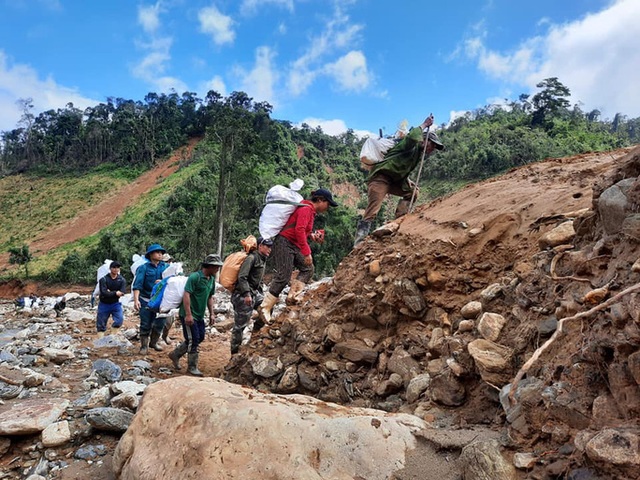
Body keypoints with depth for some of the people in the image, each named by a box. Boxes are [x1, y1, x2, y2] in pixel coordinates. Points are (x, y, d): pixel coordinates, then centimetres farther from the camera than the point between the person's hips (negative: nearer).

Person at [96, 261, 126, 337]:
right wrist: (115, 293, -17)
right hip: (104, 304, -1)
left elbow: (122, 292, -16)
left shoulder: (122, 280, -3)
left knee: (119, 320, -22)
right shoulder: (104, 279, -10)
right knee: (101, 325, 5)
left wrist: (110, 293, -18)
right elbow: (103, 292, -22)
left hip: (116, 304, 1)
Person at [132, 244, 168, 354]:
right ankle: (144, 346, 20)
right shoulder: (144, 267, -8)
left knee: (160, 323, 8)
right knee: (146, 324, 4)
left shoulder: (166, 267, 3)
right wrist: (136, 300, -25)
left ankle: (153, 342, 31)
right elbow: (137, 284, -15)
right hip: (146, 300, -3)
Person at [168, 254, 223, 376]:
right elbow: (186, 295, -23)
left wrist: (211, 313, 13)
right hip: (189, 315, -9)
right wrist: (188, 314, -25)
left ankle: (175, 354, 30)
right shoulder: (195, 277, -19)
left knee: (200, 338, 15)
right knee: (193, 340, -2)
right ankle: (193, 368, 13)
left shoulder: (212, 279, 8)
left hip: (200, 315, 9)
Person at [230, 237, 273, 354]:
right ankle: (234, 352, 11)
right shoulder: (252, 258, -15)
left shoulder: (262, 260, 15)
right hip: (242, 295, -9)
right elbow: (242, 277, -24)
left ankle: (256, 332, 12)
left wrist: (260, 295, 20)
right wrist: (247, 294, -29)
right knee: (240, 325, -1)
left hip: (254, 293, 9)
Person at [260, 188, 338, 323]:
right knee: (283, 277, -11)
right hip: (284, 243, -10)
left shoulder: (310, 210, 16)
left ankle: (292, 296, 4)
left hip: (294, 246, 10)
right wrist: (307, 253, -27)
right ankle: (265, 308, -4)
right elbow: (299, 230, -26)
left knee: (308, 268, 4)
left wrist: (311, 234, 6)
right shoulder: (306, 209, -15)